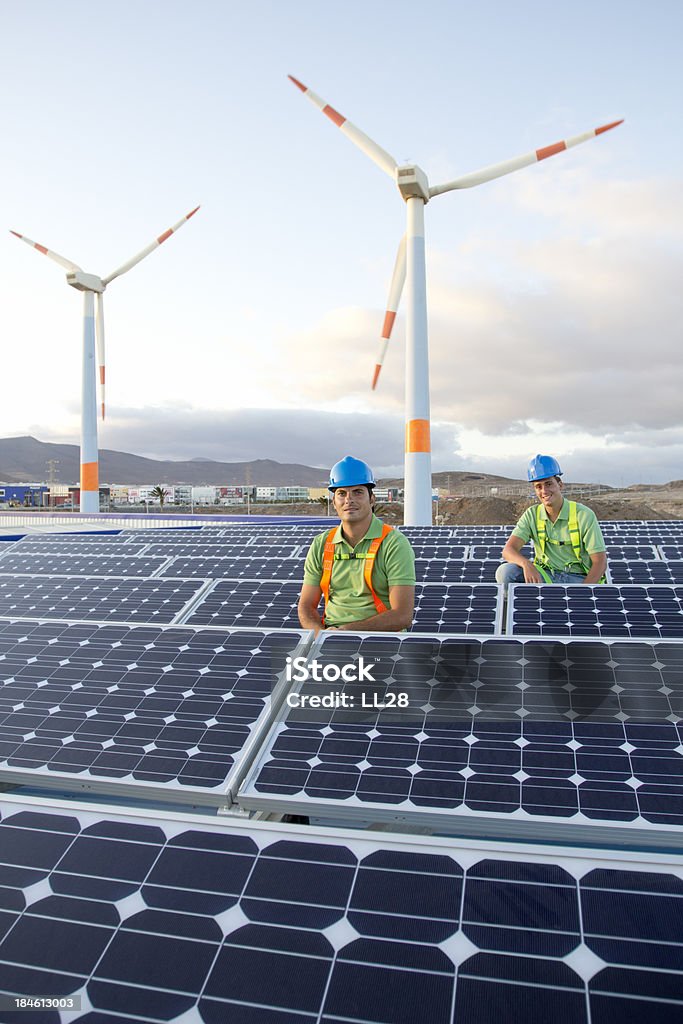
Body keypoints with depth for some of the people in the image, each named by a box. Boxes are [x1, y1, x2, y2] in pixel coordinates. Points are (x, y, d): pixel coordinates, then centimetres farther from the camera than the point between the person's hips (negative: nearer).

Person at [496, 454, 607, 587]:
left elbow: (600, 562, -9)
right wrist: (526, 564, -35)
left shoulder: (584, 515, -7)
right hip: (544, 577, 2)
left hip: (578, 579, -2)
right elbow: (508, 550, -11)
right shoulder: (532, 515, 1)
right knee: (504, 572, -25)